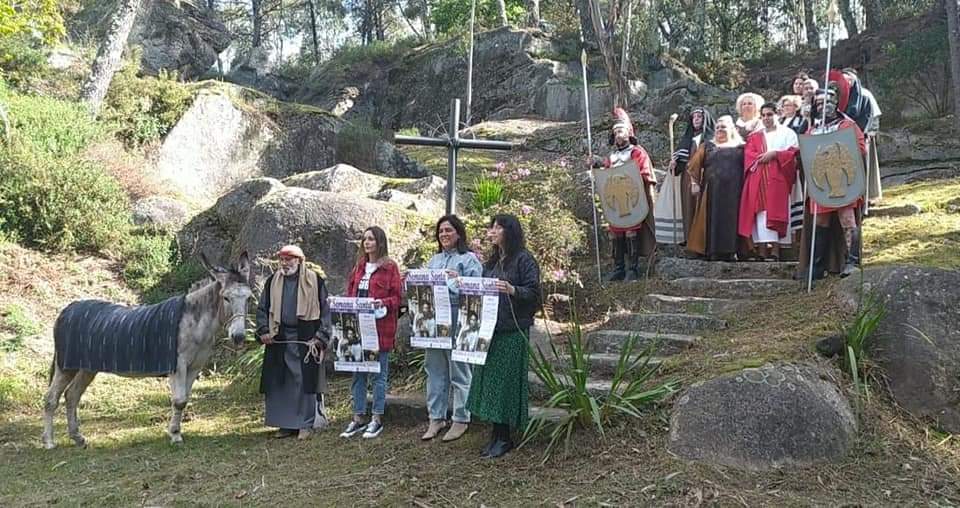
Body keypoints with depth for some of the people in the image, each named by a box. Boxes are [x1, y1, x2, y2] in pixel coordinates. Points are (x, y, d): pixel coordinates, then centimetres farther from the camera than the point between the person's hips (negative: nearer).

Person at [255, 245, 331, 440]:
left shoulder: (314, 281, -1)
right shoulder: (272, 281, 9)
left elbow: (325, 311, -2)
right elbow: (262, 309, 14)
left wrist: (321, 337, -10)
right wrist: (263, 331, -1)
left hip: (305, 339, -4)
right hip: (278, 339, 4)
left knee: (305, 380, -2)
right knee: (278, 383, 6)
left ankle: (306, 424, 8)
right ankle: (285, 423, 17)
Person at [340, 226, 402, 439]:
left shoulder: (389, 267, -3)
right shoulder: (359, 267, 15)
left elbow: (397, 298, -6)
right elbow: (350, 293, 18)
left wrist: (382, 303, -23)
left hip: (380, 327, -6)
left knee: (379, 374, 2)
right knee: (358, 374, 9)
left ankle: (377, 419, 10)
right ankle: (357, 419, 16)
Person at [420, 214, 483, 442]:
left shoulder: (469, 259, -1)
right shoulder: (434, 260, 19)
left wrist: (458, 280, -24)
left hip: (458, 319, -6)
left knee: (459, 371, 1)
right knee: (435, 370, 8)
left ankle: (461, 420, 10)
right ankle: (436, 418, 17)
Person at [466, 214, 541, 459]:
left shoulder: (524, 259, -6)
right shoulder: (492, 261, 17)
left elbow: (534, 292, -12)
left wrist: (512, 290, -27)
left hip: (512, 331, -8)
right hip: (489, 328, 8)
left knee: (506, 381, -3)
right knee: (489, 379, 8)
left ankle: (505, 437, 7)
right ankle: (496, 433, 16)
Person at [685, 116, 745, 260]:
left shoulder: (740, 147, 10)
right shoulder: (707, 146, 14)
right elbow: (694, 166, 10)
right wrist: (694, 183, 0)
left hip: (733, 193, -1)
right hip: (711, 192, 1)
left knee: (731, 220, -3)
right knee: (712, 220, -1)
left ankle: (730, 251, 0)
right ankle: (712, 251, 2)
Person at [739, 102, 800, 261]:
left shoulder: (787, 133, 12)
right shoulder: (755, 136, 22)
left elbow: (793, 152, 0)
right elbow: (748, 153, 9)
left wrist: (775, 154, -11)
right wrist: (761, 157, -10)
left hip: (778, 178, -3)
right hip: (758, 180, 3)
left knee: (775, 211, -11)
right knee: (760, 211, -6)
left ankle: (775, 250, -15)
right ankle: (761, 249, -9)